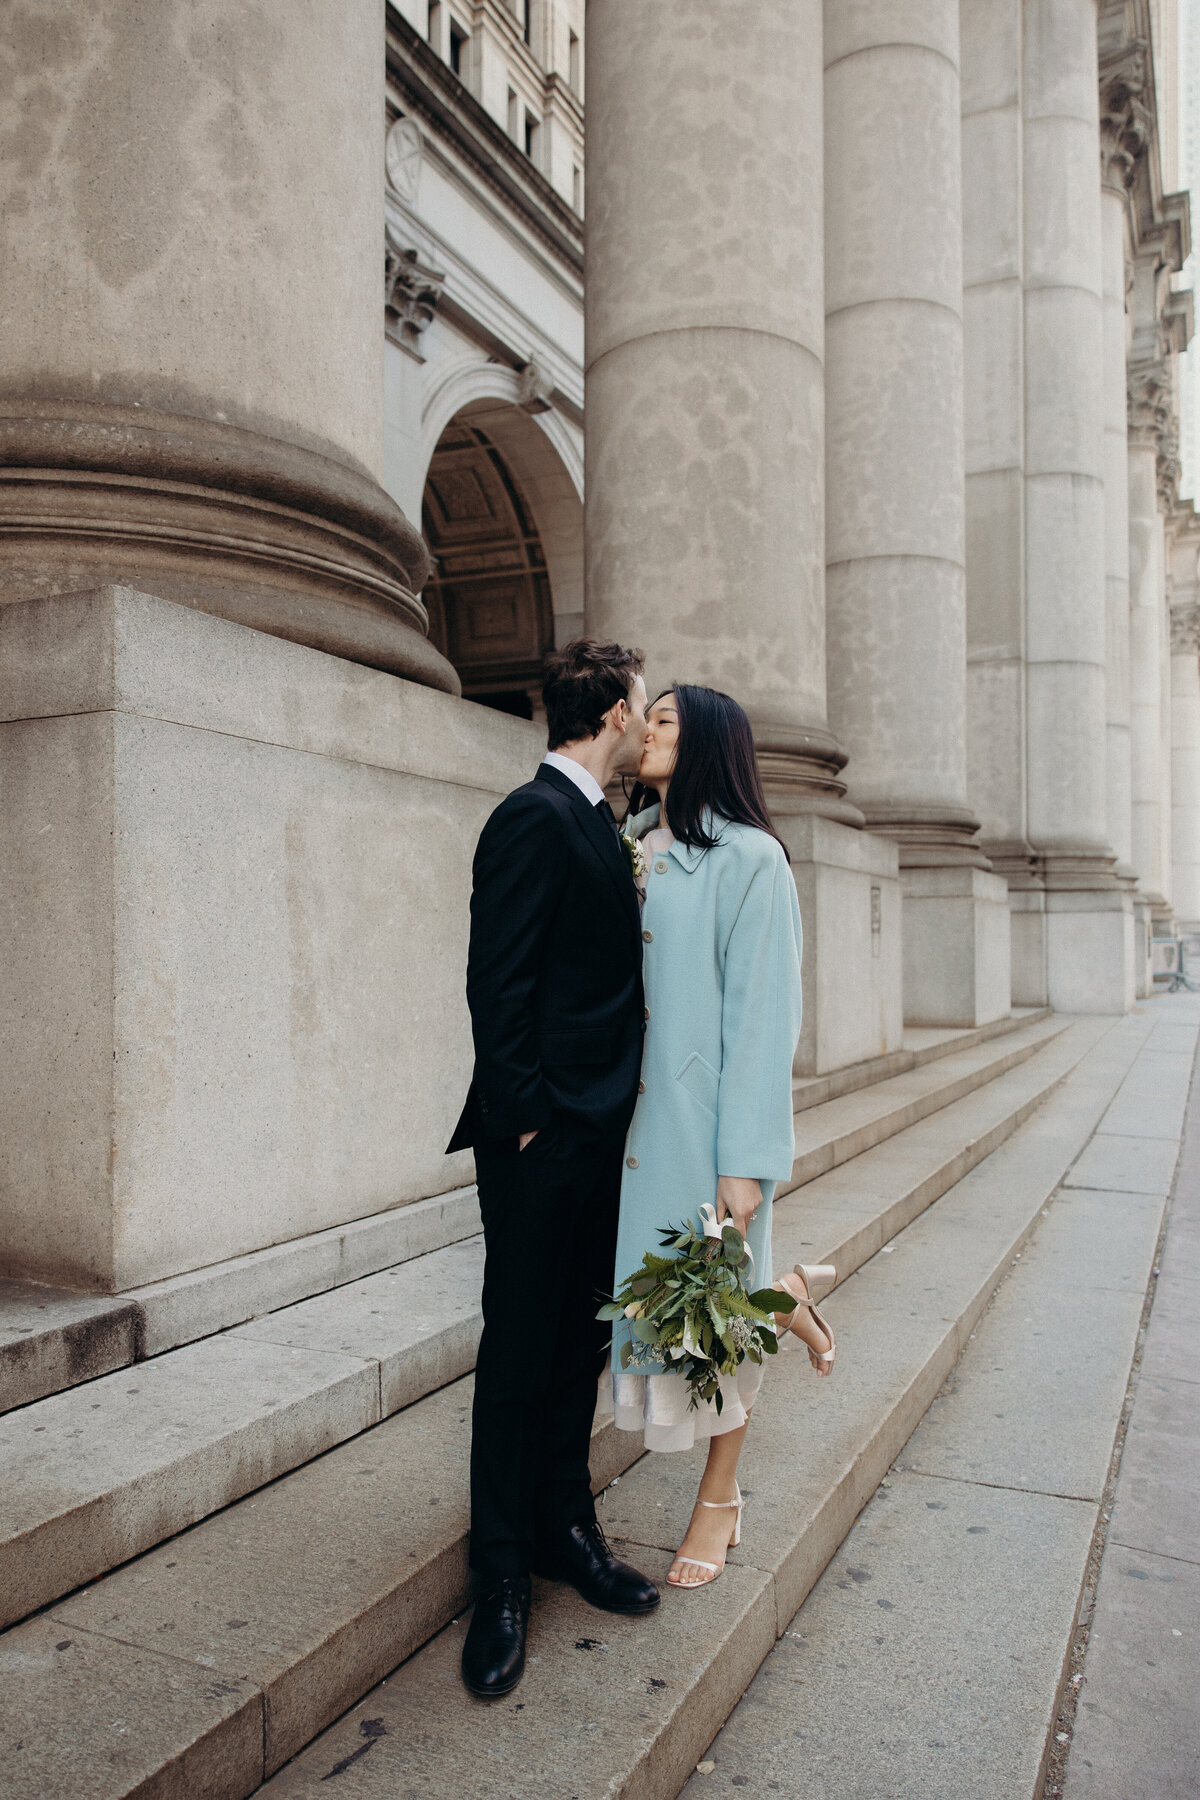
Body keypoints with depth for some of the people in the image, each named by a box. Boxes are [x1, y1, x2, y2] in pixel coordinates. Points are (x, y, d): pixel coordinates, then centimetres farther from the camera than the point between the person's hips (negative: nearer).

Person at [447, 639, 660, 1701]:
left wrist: (614, 1113, 14)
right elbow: (496, 984, -19)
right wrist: (524, 1119, -18)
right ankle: (502, 1576, 19)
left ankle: (566, 1528, 33)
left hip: (601, 1137, 9)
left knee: (581, 1344, 17)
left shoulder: (598, 826, 16)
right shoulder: (536, 818, -14)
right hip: (543, 1142, -9)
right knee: (520, 1355, 4)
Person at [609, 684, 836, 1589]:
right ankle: (785, 1293, 43)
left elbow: (762, 1012, -13)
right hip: (632, 1108, 6)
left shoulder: (747, 858, -10)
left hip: (703, 1108, -6)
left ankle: (720, 1501, 28)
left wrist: (744, 1159, -16)